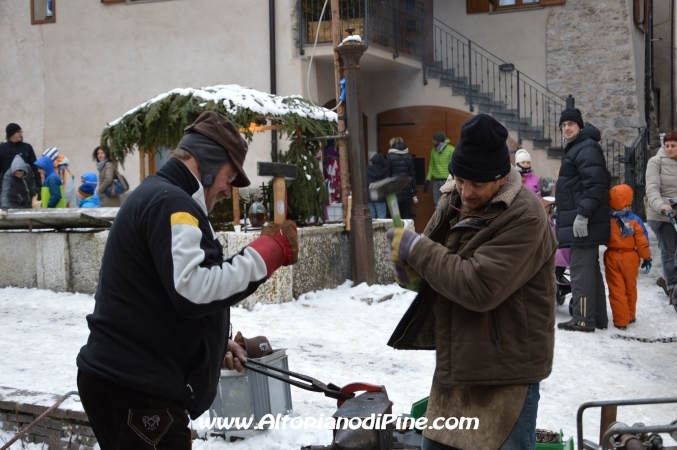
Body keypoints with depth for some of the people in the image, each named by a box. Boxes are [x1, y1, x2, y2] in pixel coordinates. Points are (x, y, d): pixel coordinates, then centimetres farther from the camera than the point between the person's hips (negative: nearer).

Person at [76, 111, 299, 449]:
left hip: (122, 379, 11)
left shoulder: (156, 196, 21)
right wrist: (266, 254, -19)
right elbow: (193, 290, -27)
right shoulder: (170, 202, -14)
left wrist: (215, 346, 17)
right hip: (135, 389, -11)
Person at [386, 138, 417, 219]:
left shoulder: (390, 157, -4)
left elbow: (388, 174, -4)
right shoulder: (408, 156, 6)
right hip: (407, 186, 3)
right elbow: (412, 173, 6)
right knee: (406, 210, 9)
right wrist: (414, 188, 10)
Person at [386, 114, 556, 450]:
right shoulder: (452, 202, 3)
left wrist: (417, 249, -22)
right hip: (455, 362, 8)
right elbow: (435, 262, 11)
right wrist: (410, 269, -14)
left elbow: (479, 287, -30)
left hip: (506, 370, -8)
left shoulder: (525, 217, -22)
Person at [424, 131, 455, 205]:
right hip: (436, 181, 5)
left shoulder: (451, 150, -8)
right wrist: (428, 180, 10)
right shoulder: (433, 150, 10)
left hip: (447, 181, -5)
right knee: (437, 204, 9)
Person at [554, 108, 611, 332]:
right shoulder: (577, 148, 21)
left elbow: (595, 183, -22)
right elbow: (602, 180, 26)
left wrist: (582, 214, -26)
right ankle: (598, 317, 18)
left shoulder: (586, 148, -12)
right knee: (590, 267, 13)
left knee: (581, 268, -9)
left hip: (584, 221, -11)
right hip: (582, 220, 11)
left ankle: (584, 318, -7)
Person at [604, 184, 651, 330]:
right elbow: (642, 241, -5)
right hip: (630, 257, 2)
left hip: (612, 257, -2)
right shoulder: (635, 221, -10)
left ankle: (621, 320, 3)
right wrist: (646, 257, 4)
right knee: (630, 288, 19)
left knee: (617, 290, 4)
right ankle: (630, 316, 32)